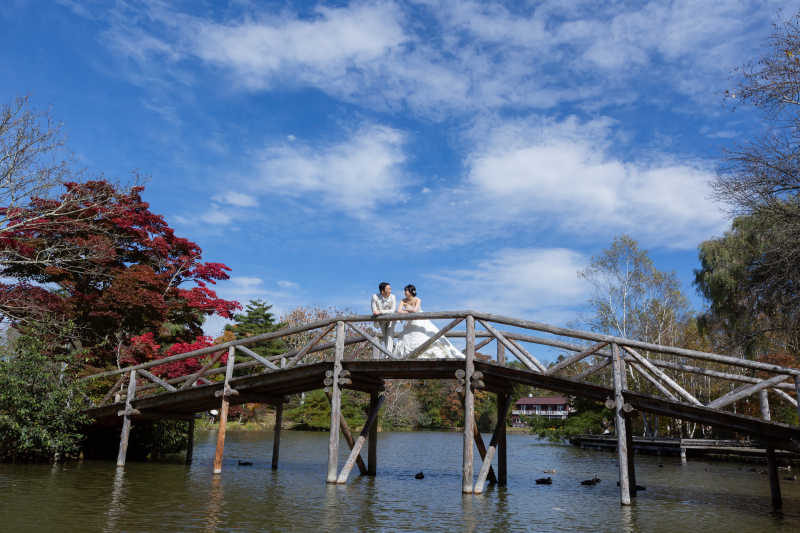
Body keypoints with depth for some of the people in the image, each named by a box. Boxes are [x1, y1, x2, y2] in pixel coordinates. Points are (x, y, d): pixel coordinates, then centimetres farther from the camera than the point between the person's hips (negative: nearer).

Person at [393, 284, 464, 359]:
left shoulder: (417, 300, -16)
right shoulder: (403, 301, -6)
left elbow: (414, 310, -31)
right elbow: (399, 311, -17)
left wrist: (406, 309, -15)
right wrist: (410, 312, -20)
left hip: (420, 322, -4)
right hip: (410, 323, 4)